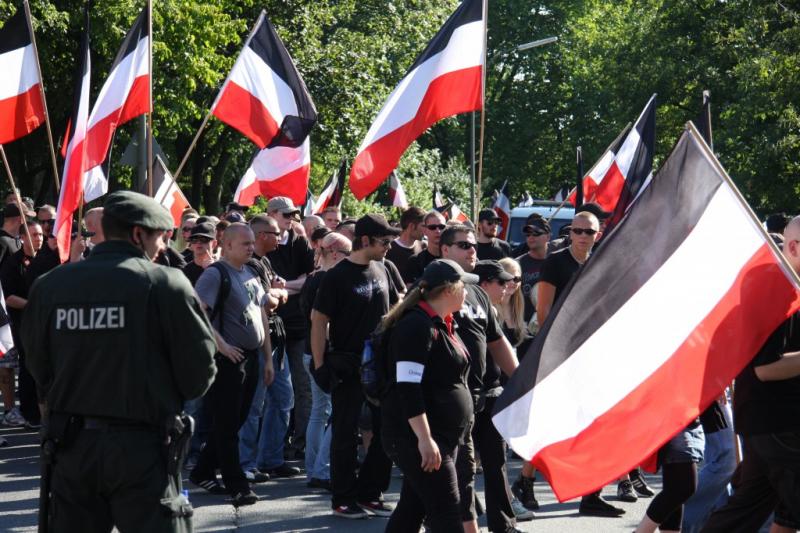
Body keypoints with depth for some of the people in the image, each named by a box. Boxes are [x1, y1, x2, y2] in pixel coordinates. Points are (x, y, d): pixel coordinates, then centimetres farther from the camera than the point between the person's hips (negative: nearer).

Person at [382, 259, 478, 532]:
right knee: (447, 510, -10)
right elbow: (408, 388, -23)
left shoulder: (441, 324, 16)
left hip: (443, 435, 10)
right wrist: (424, 438, -27)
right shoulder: (417, 326, -16)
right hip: (416, 437, -10)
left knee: (413, 508, 13)